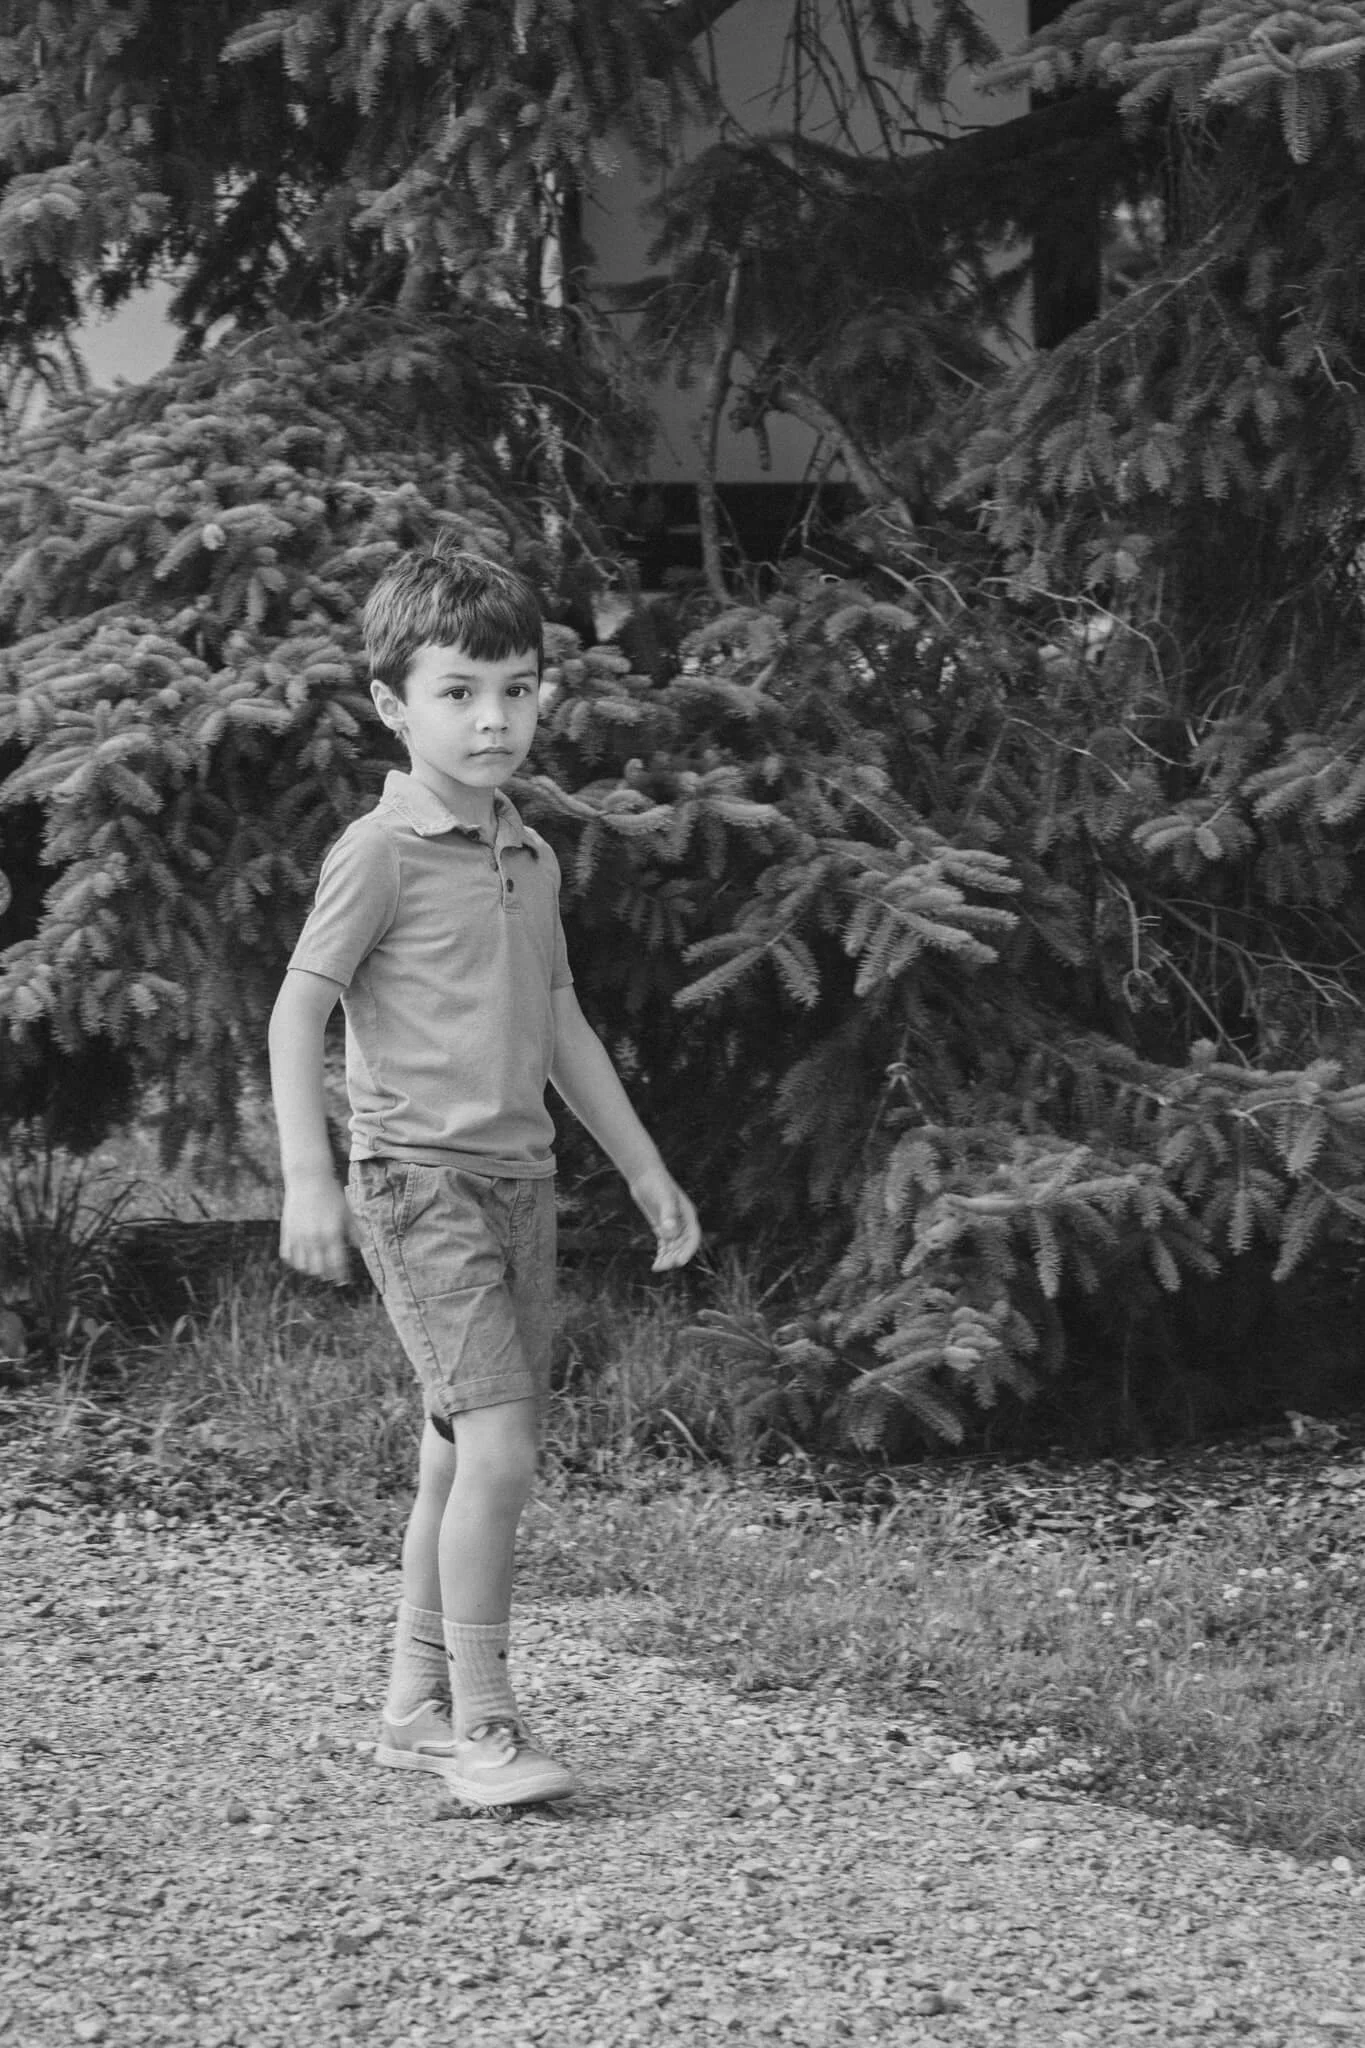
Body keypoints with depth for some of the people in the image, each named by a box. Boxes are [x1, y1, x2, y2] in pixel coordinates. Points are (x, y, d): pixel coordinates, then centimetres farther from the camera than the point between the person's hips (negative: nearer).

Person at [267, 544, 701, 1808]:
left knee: (461, 1456, 10)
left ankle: (418, 1706, 20)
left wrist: (646, 1171, 24)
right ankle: (481, 1725, -10)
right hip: (419, 1180, -7)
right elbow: (298, 1009, -10)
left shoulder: (529, 861, 14)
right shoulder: (382, 852, -8)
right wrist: (307, 1178, -19)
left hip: (521, 1180, 7)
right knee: (496, 1444, -15)